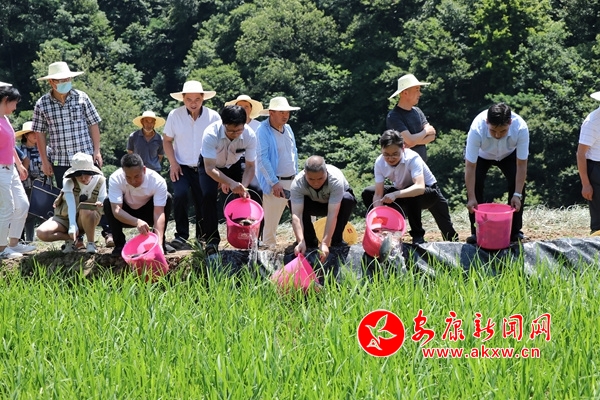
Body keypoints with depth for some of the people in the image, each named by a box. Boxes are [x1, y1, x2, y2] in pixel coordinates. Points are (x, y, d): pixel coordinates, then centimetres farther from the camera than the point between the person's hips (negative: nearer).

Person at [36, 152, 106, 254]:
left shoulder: (100, 180, -11)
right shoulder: (68, 181, -18)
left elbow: (103, 202, -10)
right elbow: (71, 205, -29)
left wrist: (100, 205, -35)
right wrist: (72, 226, -41)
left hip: (88, 220, 0)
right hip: (65, 218, 0)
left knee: (85, 208, -39)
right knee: (41, 233, -27)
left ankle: (91, 243, -18)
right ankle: (71, 239, -4)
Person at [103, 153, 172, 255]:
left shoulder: (158, 181, -31)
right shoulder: (115, 179, -30)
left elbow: (159, 213, -36)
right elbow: (116, 210, -38)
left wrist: (159, 243, -50)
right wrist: (137, 222, -56)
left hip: (148, 215, 0)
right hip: (127, 217, 0)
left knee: (168, 199, -26)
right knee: (107, 203, -29)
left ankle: (161, 242, -12)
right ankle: (119, 244, -13)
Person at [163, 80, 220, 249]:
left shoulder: (213, 116, -4)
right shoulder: (175, 115, -3)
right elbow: (167, 141, 5)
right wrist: (173, 163, -6)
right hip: (182, 167, -1)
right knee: (179, 195, -22)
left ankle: (202, 236, 25)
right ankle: (181, 235, -10)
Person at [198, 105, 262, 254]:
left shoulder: (249, 135, -29)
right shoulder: (211, 134, -38)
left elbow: (250, 166, -21)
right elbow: (210, 168, -38)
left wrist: (243, 187, -39)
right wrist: (231, 183, -53)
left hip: (233, 165, 3)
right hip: (209, 165, -3)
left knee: (255, 194, -13)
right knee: (208, 195, -26)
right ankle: (212, 240, -13)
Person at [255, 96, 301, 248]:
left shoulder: (287, 129, 11)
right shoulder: (263, 131, -12)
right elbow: (262, 159, -17)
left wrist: (296, 176, 16)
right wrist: (274, 183, -20)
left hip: (292, 181, 7)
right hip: (274, 183, -7)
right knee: (271, 220, -4)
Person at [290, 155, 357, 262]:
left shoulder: (336, 179, -38)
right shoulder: (297, 183, -33)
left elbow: (332, 214, -44)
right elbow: (296, 214, -39)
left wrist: (325, 243, -51)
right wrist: (301, 241, -52)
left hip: (338, 203, -1)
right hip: (315, 204, 2)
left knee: (348, 199, -35)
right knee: (293, 202, -28)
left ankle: (337, 240, -16)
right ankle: (310, 240, -9)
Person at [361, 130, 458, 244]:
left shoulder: (412, 158, -32)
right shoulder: (380, 162, -19)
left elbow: (420, 188, -47)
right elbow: (378, 195, -19)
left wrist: (396, 194, -60)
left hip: (429, 191, -5)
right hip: (402, 191, 5)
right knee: (368, 193, -9)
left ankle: (418, 236, -14)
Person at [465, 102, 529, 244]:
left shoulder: (521, 128, -39)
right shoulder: (477, 129, -42)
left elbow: (521, 164, -31)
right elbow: (470, 167, -37)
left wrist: (518, 194, -34)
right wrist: (471, 198, -37)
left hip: (509, 154, 1)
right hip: (481, 154, -1)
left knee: (517, 184, -15)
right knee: (475, 184, -18)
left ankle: (515, 232, 1)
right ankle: (477, 232, -4)